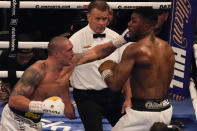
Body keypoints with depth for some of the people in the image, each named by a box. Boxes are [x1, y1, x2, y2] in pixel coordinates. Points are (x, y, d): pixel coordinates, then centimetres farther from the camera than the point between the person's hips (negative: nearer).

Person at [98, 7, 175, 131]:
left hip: (143, 112, -7)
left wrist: (105, 71, 3)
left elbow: (115, 85, -19)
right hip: (165, 110, 7)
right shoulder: (167, 48, 5)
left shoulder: (134, 49, -17)